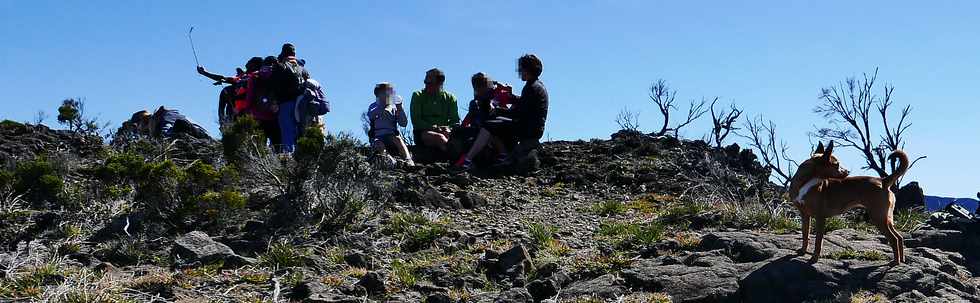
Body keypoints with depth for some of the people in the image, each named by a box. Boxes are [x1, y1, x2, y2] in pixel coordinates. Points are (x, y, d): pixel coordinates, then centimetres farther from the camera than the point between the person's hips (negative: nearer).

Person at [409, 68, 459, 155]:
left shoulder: (450, 98, 13)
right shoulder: (418, 96, 7)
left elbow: (455, 120, 10)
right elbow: (416, 121, -1)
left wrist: (448, 128, -13)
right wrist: (433, 127, -15)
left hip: (444, 132, 3)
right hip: (423, 133, -2)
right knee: (439, 138, -36)